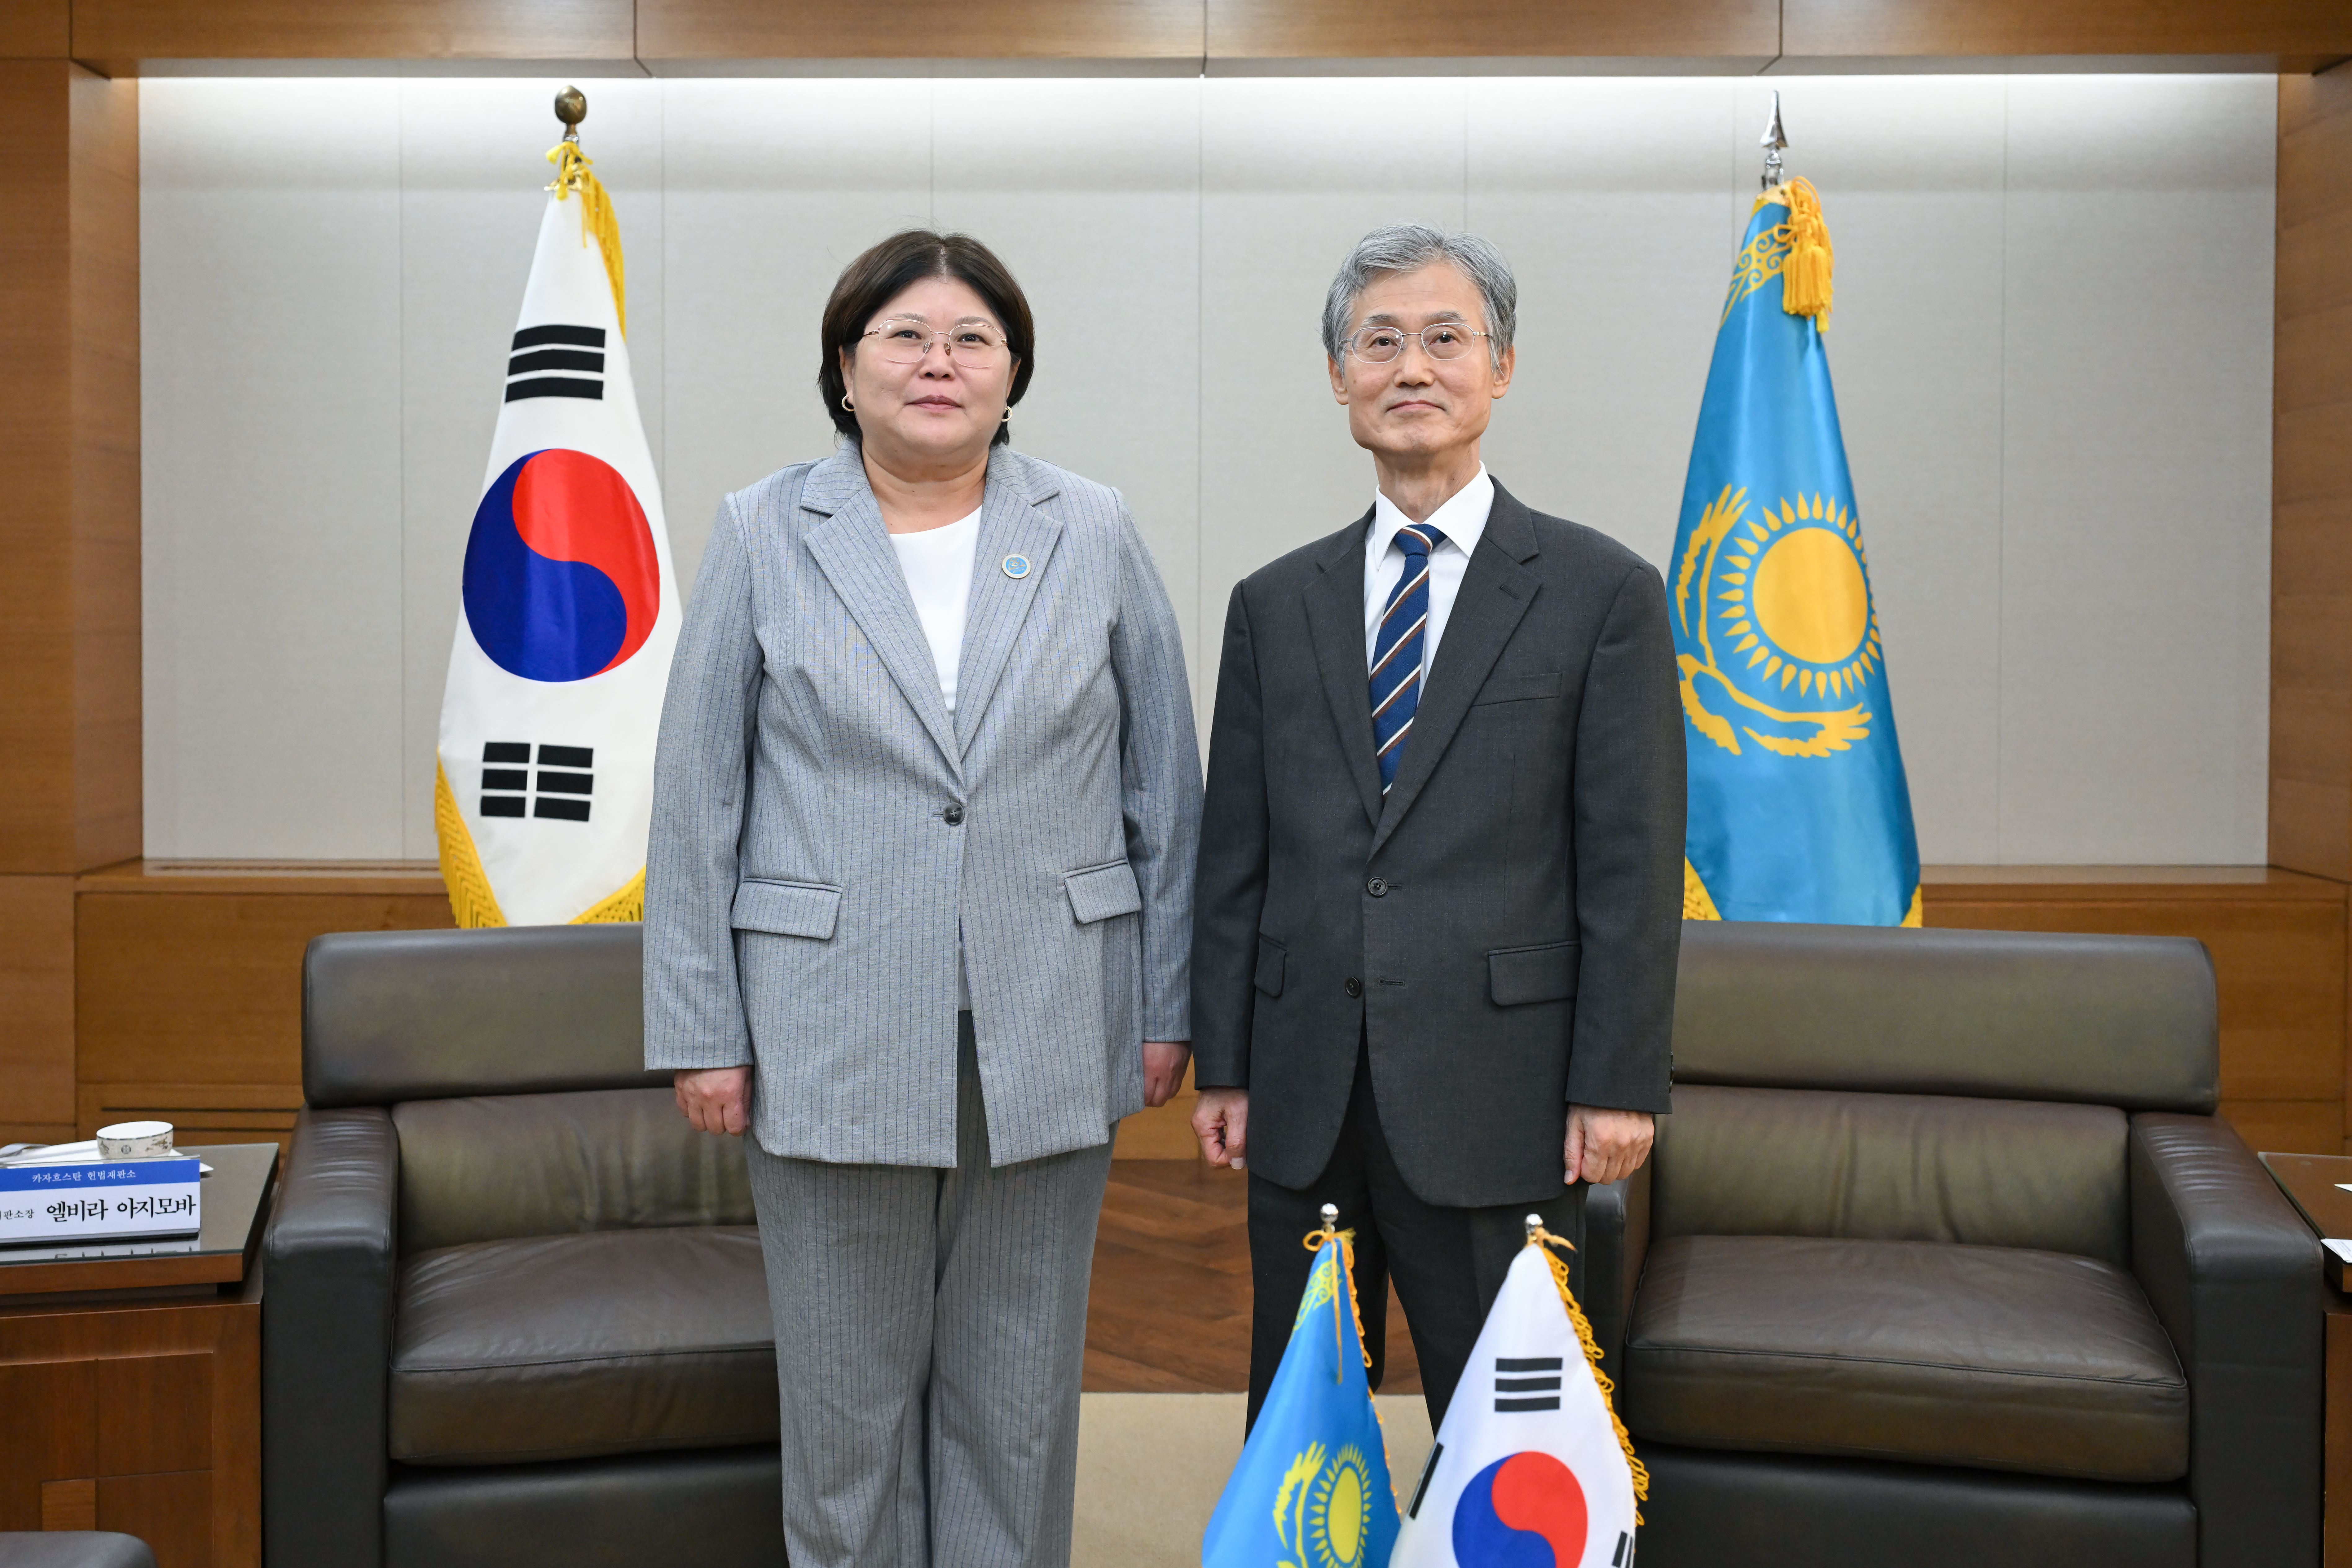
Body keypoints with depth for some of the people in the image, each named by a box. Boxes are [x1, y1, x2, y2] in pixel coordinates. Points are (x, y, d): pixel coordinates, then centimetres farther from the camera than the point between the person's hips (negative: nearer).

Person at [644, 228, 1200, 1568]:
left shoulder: (1094, 535, 5)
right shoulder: (763, 537, 2)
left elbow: (1165, 787, 7)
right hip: (833, 1042, -1)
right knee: (849, 1393, 8)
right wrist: (702, 1031, -3)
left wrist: (1167, 1005, 3)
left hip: (1049, 1040, 1)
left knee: (1018, 1393, 11)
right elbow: (698, 803, 1)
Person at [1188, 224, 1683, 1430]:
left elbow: (1634, 865, -3)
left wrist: (1618, 1085, -8)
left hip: (1497, 1100, -3)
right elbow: (1234, 860, 11)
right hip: (1306, 1102, 4)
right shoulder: (1274, 605, 11)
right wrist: (1220, 1065, 6)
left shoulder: (1601, 594, 0)